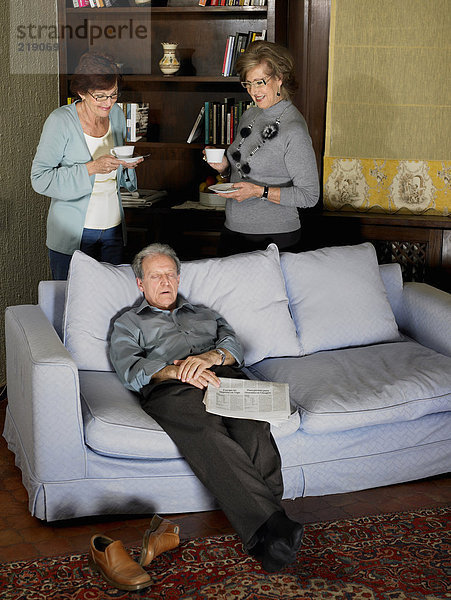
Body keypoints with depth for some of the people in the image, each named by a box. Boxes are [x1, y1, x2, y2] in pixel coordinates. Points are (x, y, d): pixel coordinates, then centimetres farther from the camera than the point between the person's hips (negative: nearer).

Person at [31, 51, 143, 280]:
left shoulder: (116, 114, 4)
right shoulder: (61, 121, -13)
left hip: (112, 227, 5)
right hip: (72, 234, -5)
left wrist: (126, 165, -6)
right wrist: (92, 168, -24)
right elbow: (40, 179, -16)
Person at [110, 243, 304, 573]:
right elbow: (131, 369, 8)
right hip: (171, 389, -3)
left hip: (224, 377, 3)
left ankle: (268, 528, -43)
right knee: (208, 435, -39)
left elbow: (234, 346, 19)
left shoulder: (205, 315, 40)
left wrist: (210, 356, -7)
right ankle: (269, 526, -48)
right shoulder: (128, 323, 30)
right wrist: (177, 371, -11)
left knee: (253, 428, -35)